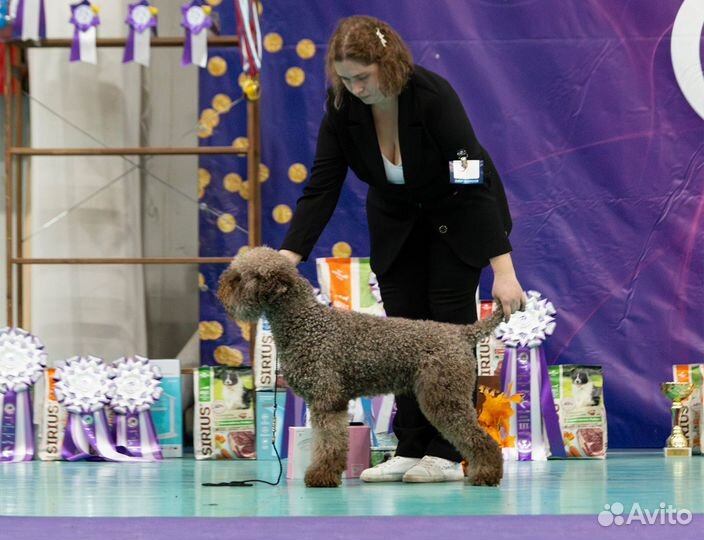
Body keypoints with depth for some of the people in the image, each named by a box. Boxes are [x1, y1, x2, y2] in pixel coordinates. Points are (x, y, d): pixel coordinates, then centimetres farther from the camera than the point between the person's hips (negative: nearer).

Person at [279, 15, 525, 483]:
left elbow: (477, 180, -37)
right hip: (396, 221, 5)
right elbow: (321, 189, -19)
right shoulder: (342, 105, -21)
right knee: (402, 326, -1)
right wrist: (288, 259, -29)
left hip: (457, 216, -5)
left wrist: (503, 268, -43)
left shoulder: (432, 95, -35)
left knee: (449, 320, -9)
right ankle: (411, 450, 2)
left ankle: (448, 454, -6)